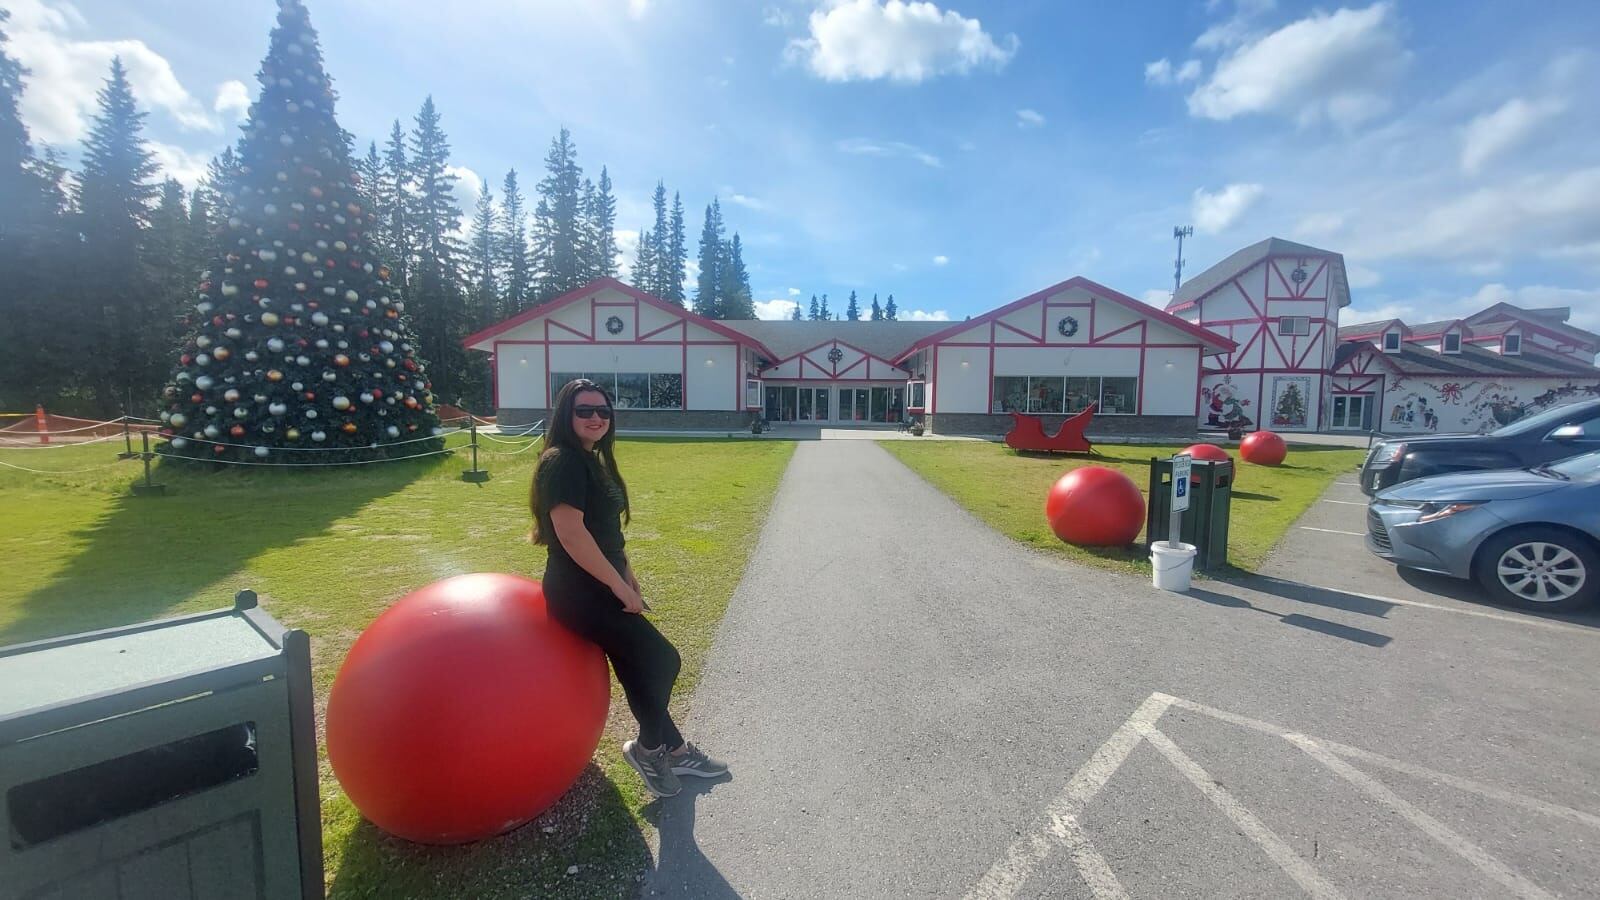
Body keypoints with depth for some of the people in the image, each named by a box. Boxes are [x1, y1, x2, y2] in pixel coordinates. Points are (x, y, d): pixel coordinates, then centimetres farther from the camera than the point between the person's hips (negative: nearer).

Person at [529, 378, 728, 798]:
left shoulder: (592, 460, 12)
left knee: (638, 669, 15)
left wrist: (627, 573, 13)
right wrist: (621, 587, -20)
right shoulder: (563, 461, -17)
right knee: (662, 660, -5)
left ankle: (669, 749, 30)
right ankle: (650, 747, 18)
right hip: (579, 592, -9)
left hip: (599, 588, 9)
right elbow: (571, 533, -25)